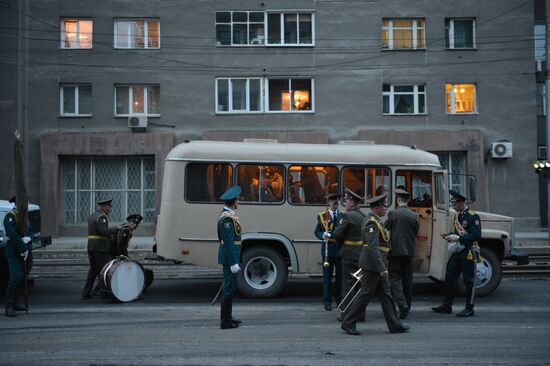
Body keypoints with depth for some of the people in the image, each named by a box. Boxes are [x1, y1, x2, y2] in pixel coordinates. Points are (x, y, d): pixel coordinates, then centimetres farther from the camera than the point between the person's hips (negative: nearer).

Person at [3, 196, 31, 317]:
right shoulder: (10, 217, -13)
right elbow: (13, 235, -22)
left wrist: (28, 238, -18)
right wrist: (23, 249, -22)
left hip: (22, 251, 9)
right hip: (13, 251, -9)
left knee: (21, 277, 13)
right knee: (16, 277, -17)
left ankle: (13, 303, 23)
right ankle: (9, 307, -14)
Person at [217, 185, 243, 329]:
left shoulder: (224, 214, 13)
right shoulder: (228, 217, -19)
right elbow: (229, 242, -23)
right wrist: (233, 263, -23)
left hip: (228, 255, 11)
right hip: (230, 256, -11)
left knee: (229, 286, 17)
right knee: (229, 288, -5)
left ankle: (227, 317, 26)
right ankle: (225, 321, -1)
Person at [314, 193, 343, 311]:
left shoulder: (342, 215, 9)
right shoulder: (322, 216, 6)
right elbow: (317, 232, 4)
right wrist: (323, 236, -17)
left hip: (340, 249, 2)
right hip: (328, 249, -2)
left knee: (340, 276, 6)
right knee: (327, 276, 1)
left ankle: (339, 300, 18)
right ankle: (327, 301, 6)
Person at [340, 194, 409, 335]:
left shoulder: (375, 221, 14)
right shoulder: (372, 223, -18)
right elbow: (373, 248, -25)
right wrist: (382, 269, -27)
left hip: (376, 265, 10)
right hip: (372, 265, -10)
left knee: (385, 294, 11)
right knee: (365, 294, -4)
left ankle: (394, 325, 15)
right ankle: (348, 323, 4)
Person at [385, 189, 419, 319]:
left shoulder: (393, 213, -8)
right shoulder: (414, 216, 2)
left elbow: (384, 229, 0)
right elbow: (415, 234, 9)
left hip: (395, 251, -4)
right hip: (409, 251, 4)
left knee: (395, 278, -2)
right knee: (407, 279, 12)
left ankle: (402, 304, -19)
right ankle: (407, 305, 20)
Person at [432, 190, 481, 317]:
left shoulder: (473, 216, -14)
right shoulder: (457, 216, 13)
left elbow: (477, 236, -21)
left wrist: (458, 238, -25)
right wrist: (451, 236, 4)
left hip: (468, 253, -8)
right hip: (457, 252, 8)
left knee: (469, 281, 0)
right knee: (449, 278, 10)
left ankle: (469, 308, 10)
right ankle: (446, 305, 19)